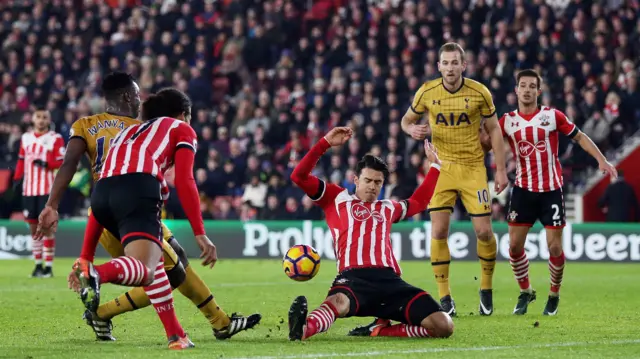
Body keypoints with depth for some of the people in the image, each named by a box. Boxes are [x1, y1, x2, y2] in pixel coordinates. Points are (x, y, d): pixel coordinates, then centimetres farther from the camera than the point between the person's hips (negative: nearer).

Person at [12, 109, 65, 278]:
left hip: (47, 189, -5)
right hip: (29, 189, 5)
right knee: (33, 226, 8)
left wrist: (46, 164, -24)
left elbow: (62, 163, -8)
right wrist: (17, 179, 8)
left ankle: (48, 266, -1)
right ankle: (38, 264, 16)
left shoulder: (55, 139, -3)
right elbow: (21, 161, 17)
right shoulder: (26, 138, 13)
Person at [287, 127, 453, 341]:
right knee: (338, 302, -45)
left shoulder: (388, 208, 34)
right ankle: (303, 329, -74)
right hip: (353, 278, -5)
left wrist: (434, 165, 56)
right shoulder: (337, 199, 22)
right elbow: (299, 176, 14)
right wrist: (325, 143, 9)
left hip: (389, 280, 5)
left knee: (443, 327, -18)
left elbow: (419, 201, 54)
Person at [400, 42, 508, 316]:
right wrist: (413, 130, -14)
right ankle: (444, 297, 0)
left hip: (473, 167, -1)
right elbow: (406, 120, 10)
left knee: (484, 231, -5)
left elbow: (494, 130, 3)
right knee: (438, 231, -9)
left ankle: (486, 289, 17)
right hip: (441, 167, 1)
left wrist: (501, 169, -1)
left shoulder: (479, 92, -7)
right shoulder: (427, 92, -4)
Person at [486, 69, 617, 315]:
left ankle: (554, 295, 18)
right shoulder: (507, 120, 2)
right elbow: (486, 144, 3)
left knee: (554, 247, -3)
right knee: (514, 245, -1)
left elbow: (579, 137, 3)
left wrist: (601, 160, -5)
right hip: (523, 189, 2)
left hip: (551, 190, -2)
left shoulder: (553, 116, -3)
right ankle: (525, 292, 19)